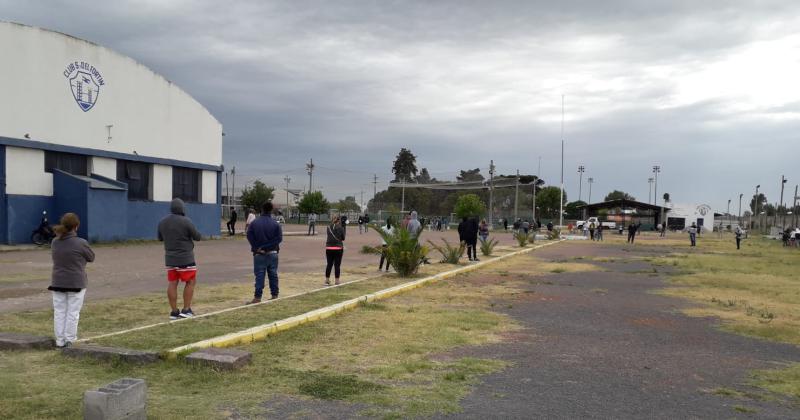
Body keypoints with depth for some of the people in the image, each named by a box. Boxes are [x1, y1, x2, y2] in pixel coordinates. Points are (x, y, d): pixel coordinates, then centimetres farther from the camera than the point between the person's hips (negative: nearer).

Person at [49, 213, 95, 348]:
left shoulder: (55, 242, 2)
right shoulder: (81, 243, -15)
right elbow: (91, 257, -1)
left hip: (57, 283, 5)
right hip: (76, 283, -4)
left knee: (59, 312, 10)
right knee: (73, 313, 3)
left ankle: (60, 340, 14)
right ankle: (69, 341, 5)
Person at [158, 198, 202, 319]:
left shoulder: (162, 222, 2)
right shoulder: (186, 221, -16)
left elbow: (160, 238, 16)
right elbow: (198, 237, -7)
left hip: (170, 258, 5)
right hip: (185, 258, -5)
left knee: (172, 283, 8)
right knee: (190, 282, 6)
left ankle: (174, 312, 10)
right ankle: (186, 310, 5)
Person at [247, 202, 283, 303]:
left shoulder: (254, 223, -5)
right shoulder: (275, 224, -4)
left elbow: (249, 236, -11)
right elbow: (279, 238, -11)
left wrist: (257, 247, -9)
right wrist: (268, 246, -10)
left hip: (259, 254, -1)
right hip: (272, 253, 1)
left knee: (259, 275, 0)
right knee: (273, 275, 11)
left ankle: (257, 297, -5)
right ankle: (274, 295, 17)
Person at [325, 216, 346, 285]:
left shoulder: (329, 227, 1)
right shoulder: (341, 228, -8)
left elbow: (328, 236, 12)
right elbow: (343, 238, 0)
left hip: (329, 248, 3)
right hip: (338, 248, -3)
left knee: (329, 264, 11)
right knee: (337, 265, 5)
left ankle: (327, 280, 14)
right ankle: (337, 281, 9)